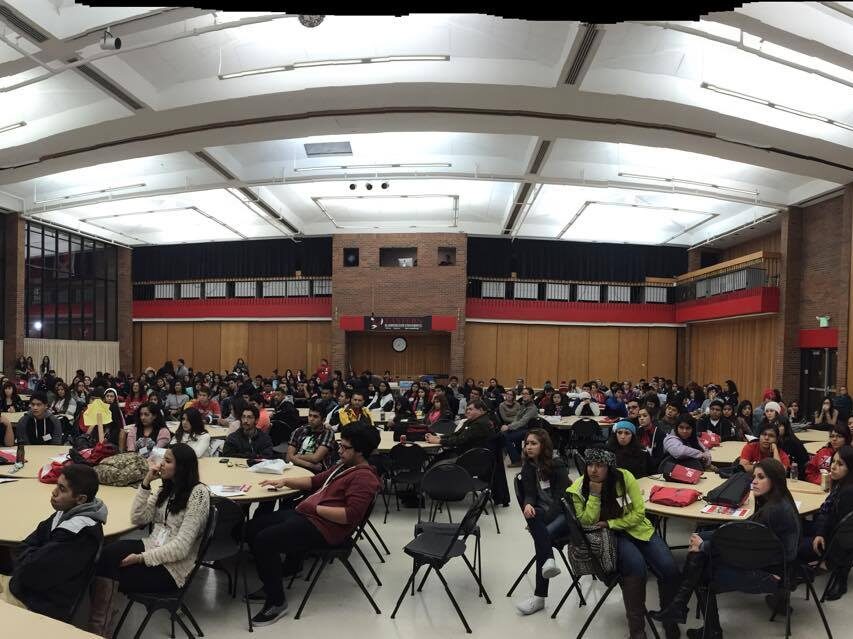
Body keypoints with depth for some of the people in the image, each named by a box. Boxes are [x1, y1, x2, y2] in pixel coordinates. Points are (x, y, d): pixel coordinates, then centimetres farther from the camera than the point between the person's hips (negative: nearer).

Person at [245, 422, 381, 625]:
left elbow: (349, 515, -25)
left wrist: (315, 507, -17)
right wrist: (285, 481, 15)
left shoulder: (364, 477, -15)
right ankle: (272, 584, 21)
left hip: (322, 528, -11)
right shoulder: (343, 466, 17)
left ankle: (277, 601, -5)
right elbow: (315, 481, 28)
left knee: (263, 541, -21)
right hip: (303, 514, 11)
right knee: (253, 527, 11)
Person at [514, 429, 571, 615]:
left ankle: (539, 596, -33)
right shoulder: (528, 467, 9)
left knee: (543, 535, -34)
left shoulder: (557, 465, -6)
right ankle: (549, 560, -47)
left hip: (563, 512, -4)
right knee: (530, 514, -34)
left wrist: (542, 520, -23)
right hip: (543, 512, 4)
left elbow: (560, 497, -13)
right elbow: (529, 493, 1)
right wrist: (527, 505, -25)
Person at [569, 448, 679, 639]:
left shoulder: (624, 477, -14)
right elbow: (587, 523, -14)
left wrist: (609, 523, -18)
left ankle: (670, 620, 6)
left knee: (669, 569, -19)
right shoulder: (578, 488, -12)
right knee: (636, 565, -31)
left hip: (636, 528, 2)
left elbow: (639, 513, -9)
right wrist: (594, 494, -26)